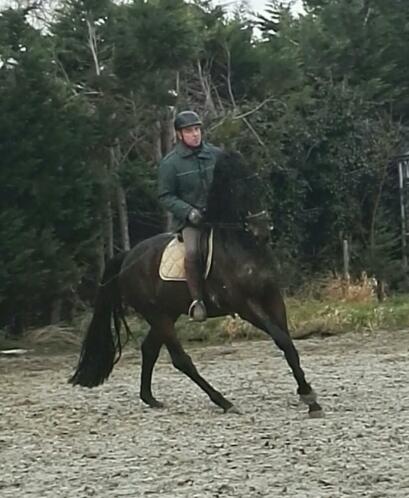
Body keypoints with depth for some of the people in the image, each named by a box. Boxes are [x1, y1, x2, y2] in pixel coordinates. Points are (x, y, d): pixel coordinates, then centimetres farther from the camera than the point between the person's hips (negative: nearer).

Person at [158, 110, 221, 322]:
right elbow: (165, 196, -2)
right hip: (189, 219, -4)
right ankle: (197, 300, -20)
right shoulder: (170, 163, -3)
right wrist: (189, 211, -16)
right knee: (193, 251, -31)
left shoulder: (216, 154, 7)